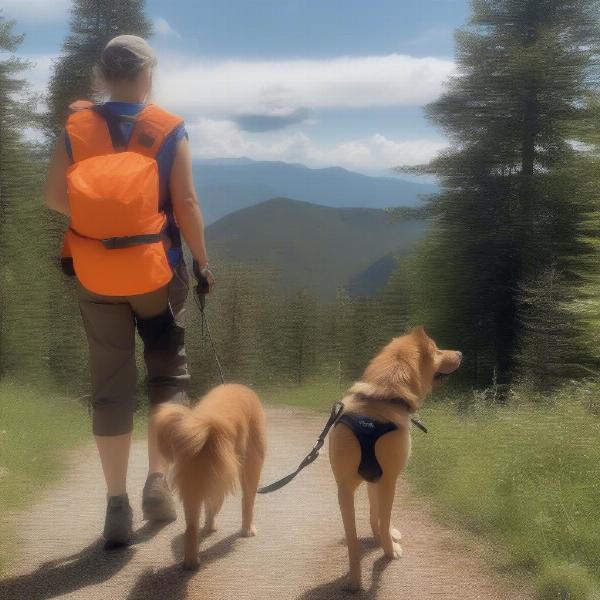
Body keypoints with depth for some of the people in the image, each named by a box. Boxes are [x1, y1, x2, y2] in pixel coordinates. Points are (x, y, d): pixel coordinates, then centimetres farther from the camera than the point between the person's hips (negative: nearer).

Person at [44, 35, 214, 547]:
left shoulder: (75, 129, 1)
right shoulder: (169, 130, -5)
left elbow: (54, 196, 0)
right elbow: (186, 205, -8)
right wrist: (202, 262, 2)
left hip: (96, 273, 2)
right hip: (157, 269, -2)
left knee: (109, 385, 9)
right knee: (168, 372, 16)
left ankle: (116, 503, 11)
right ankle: (158, 479, 6)